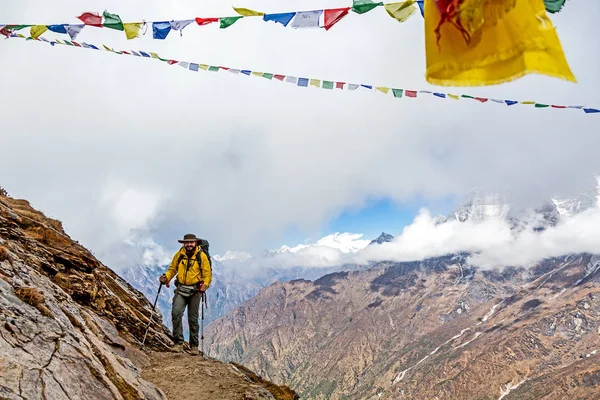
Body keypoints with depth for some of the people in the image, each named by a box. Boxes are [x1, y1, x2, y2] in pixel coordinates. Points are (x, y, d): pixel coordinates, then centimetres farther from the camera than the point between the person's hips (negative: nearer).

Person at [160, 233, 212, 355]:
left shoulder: (202, 256, -3)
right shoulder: (178, 255, 3)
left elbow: (207, 274, -2)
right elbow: (172, 269, 13)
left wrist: (205, 285, -20)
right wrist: (166, 277, -7)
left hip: (195, 290, -1)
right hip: (181, 289, 1)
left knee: (193, 319, 5)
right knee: (176, 313, -18)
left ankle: (194, 346, 17)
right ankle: (178, 343, -9)